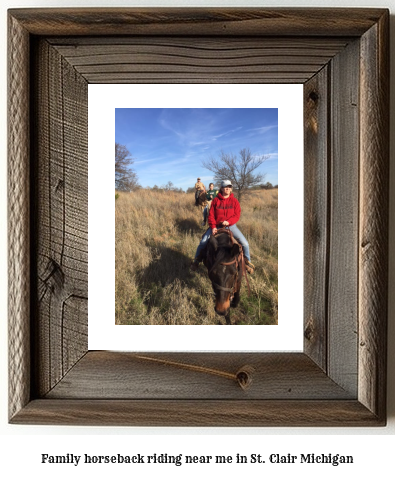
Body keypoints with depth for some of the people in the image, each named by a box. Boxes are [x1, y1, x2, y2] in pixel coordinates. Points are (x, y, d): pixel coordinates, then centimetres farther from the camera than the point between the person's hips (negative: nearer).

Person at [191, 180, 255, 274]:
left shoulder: (234, 201, -2)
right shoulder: (216, 200, -3)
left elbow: (237, 215, -5)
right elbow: (211, 215, -3)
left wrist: (228, 222, -22)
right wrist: (213, 227, -15)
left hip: (230, 225, 0)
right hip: (216, 226, 0)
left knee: (244, 243, -12)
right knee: (203, 242, -12)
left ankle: (247, 262, 14)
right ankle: (197, 260, 12)